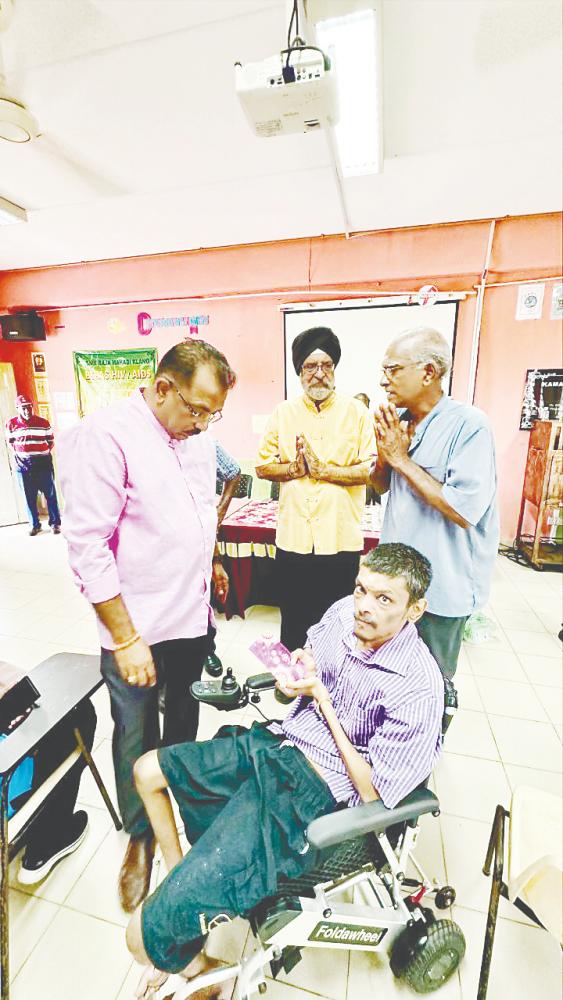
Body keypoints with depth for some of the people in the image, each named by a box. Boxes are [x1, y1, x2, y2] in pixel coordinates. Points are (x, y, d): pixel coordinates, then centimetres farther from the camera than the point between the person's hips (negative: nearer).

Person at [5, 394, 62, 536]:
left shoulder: (43, 423, 0)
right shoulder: (11, 424, 2)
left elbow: (51, 442, 10)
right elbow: (10, 442, 16)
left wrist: (44, 453, 0)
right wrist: (19, 454, 5)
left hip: (43, 464, -1)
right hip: (23, 466, 1)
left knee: (50, 494, 3)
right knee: (29, 497, 7)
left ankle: (55, 523, 13)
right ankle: (35, 525, 18)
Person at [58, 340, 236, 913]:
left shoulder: (195, 435, 4)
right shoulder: (105, 436, -18)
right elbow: (88, 547, -20)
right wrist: (126, 639, -17)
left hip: (194, 617, 7)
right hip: (138, 629, -6)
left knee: (184, 718, 25)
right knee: (138, 738, 15)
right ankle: (140, 838, 41)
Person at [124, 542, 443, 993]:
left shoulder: (418, 686, -22)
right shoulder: (345, 612, -5)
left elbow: (371, 791, -15)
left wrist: (323, 699, -15)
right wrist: (294, 680, -11)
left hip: (312, 792, -7)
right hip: (275, 742, 7)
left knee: (146, 934, -13)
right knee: (147, 771, 19)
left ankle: (194, 965, 21)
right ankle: (179, 877, 38)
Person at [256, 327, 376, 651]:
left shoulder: (357, 412, -1)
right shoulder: (284, 412, 6)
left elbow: (371, 469, -9)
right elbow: (263, 466, 5)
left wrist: (322, 469, -16)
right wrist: (295, 468, -13)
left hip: (340, 540, -2)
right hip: (293, 538, 2)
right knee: (293, 622, 18)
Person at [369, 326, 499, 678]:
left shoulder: (469, 425, -20)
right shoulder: (399, 421, 1)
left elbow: (465, 511, -27)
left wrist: (401, 458, -21)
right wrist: (384, 452, -11)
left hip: (441, 586, -6)